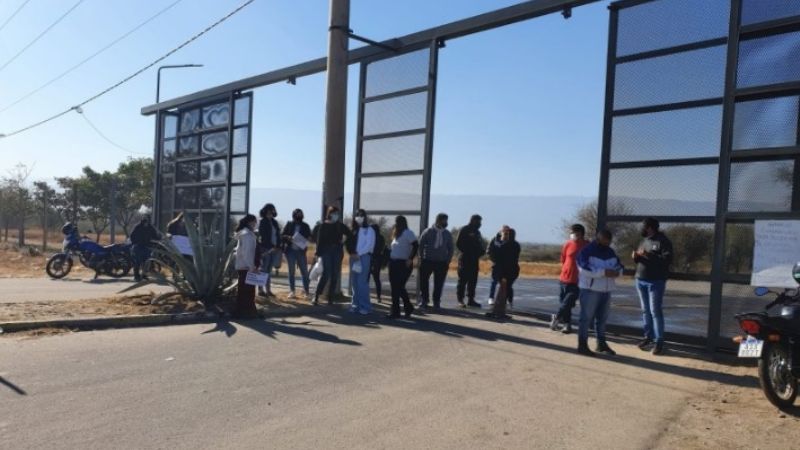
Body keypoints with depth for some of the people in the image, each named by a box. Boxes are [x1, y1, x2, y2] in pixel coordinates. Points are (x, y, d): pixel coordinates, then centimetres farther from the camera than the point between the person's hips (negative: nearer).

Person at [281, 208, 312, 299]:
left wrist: (306, 241, -10)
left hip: (301, 251, 1)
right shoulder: (289, 225, 5)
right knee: (291, 271, 5)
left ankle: (306, 291, 4)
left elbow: (309, 237, 11)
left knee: (304, 271, -2)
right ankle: (292, 291, 11)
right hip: (290, 250, 0)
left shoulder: (305, 226, 8)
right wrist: (288, 238, -16)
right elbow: (282, 235, 4)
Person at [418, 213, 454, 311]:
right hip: (427, 261, -1)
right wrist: (422, 258, -1)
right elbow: (421, 245, 2)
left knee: (439, 283, 2)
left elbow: (450, 249, 11)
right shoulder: (428, 232, -3)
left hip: (442, 263, 1)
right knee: (423, 281, 4)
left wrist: (448, 261, 3)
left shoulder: (447, 234, 5)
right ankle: (424, 300, 19)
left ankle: (436, 302, 13)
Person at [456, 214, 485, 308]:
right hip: (465, 259, -7)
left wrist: (482, 250, -1)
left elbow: (480, 244, 20)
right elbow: (459, 244, -11)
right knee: (463, 280, -4)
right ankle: (460, 299, 0)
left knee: (473, 280, 8)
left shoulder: (477, 232, 18)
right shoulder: (464, 230, -5)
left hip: (474, 259, 7)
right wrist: (467, 251, -16)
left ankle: (470, 299, 14)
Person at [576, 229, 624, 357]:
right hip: (590, 290, -7)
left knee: (602, 318, 13)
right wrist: (604, 272, -26)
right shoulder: (586, 251, -9)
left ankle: (601, 344, 24)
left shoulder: (610, 252, 14)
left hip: (606, 290, 7)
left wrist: (617, 272, -10)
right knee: (586, 317, -4)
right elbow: (585, 269, -21)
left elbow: (619, 266, 15)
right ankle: (582, 345, 1)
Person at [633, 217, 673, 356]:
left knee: (655, 311, -8)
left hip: (656, 282, -7)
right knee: (645, 310, 10)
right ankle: (648, 336, 19)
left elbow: (668, 259, -21)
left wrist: (648, 255, -25)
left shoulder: (663, 241, -8)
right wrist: (636, 257, -3)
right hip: (640, 280, 7)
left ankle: (659, 341, -4)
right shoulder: (644, 241, 14)